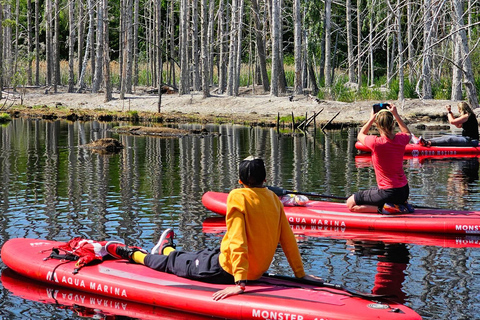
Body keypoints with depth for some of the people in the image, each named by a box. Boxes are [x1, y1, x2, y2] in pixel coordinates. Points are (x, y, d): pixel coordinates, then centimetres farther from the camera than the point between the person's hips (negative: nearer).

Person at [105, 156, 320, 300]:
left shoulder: (238, 197, -19)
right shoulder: (273, 198, 1)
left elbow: (237, 241, -26)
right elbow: (288, 239, 3)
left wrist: (239, 283, -30)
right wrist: (300, 273, 11)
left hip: (227, 271, -7)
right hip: (259, 269, 7)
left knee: (173, 262, 18)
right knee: (200, 256, 34)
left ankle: (132, 254, 40)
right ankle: (165, 249, 62)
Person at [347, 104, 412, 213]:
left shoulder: (376, 142, -20)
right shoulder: (400, 139, -5)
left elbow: (360, 135, 5)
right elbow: (408, 133, 24)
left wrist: (371, 119, 16)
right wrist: (396, 115, 26)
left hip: (388, 192, -6)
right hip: (404, 191, 6)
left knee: (350, 204, 6)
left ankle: (382, 208, -11)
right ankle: (401, 205, 12)